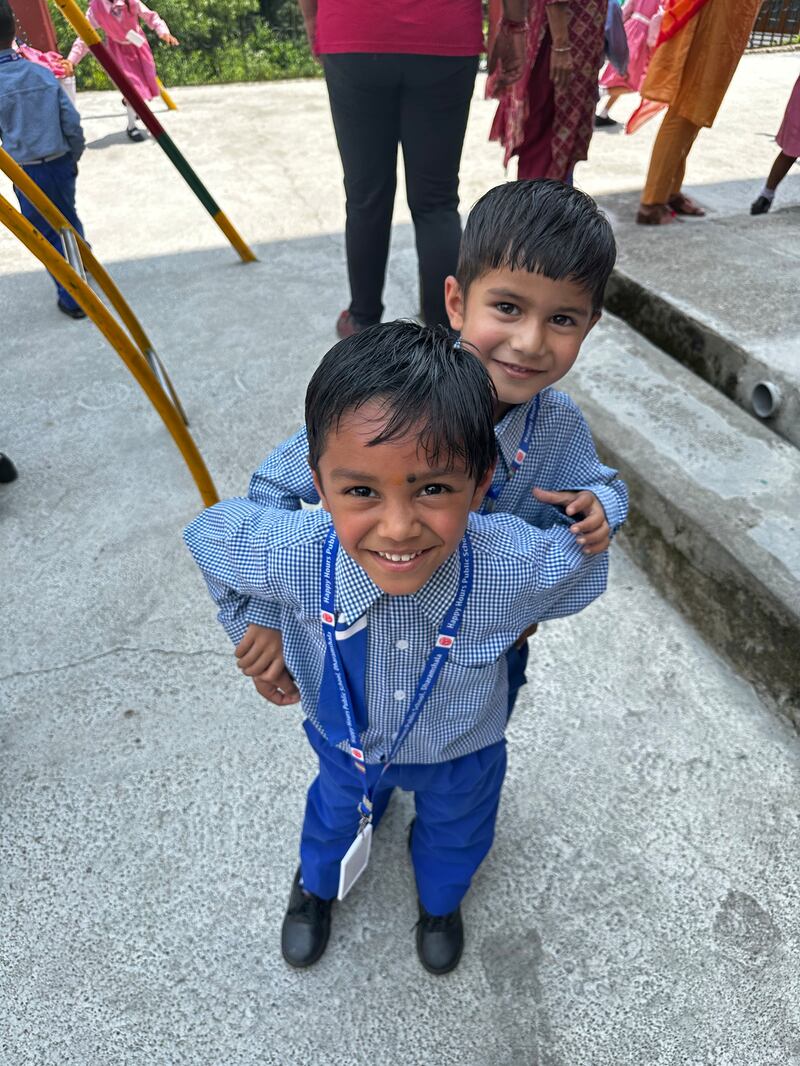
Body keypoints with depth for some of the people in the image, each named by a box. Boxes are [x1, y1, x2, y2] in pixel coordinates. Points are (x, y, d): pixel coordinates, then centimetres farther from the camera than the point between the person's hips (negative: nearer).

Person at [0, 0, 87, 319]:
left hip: (27, 172, -3)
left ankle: (71, 298, 9)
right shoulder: (44, 73, -1)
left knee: (47, 234, 7)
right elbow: (72, 124, 0)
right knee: (69, 220, 23)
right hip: (60, 164, 4)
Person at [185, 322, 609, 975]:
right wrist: (252, 632, -10)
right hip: (344, 742, 1)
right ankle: (316, 884, 73)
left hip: (460, 754, 0)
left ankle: (440, 901, 72)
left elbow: (586, 561, -17)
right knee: (337, 813, 35)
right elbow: (209, 532, -17)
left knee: (454, 834, 33)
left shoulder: (521, 567, -42)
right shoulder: (288, 555, -41)